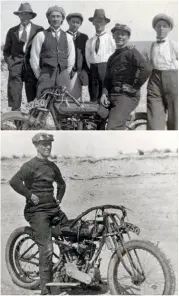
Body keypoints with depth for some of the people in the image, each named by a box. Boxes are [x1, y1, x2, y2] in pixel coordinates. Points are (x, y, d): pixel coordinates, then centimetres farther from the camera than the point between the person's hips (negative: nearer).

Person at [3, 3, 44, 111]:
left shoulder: (39, 30, 8)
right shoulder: (12, 31, 15)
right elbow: (6, 50, 18)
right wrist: (10, 62, 1)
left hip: (32, 67, -2)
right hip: (15, 68, 2)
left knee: (33, 100, -4)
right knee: (14, 98, -5)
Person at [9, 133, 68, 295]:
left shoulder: (52, 166, 14)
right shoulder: (30, 165, -10)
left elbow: (61, 183, 33)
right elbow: (14, 181, -27)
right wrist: (30, 194, -20)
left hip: (53, 208, 8)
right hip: (37, 210, -8)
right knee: (47, 249, -14)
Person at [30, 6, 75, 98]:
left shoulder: (67, 37, 14)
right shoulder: (41, 36, 5)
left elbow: (71, 58, 16)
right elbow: (34, 57, 4)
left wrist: (66, 74, 9)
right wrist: (39, 75, 1)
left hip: (62, 74, 2)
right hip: (46, 74, -2)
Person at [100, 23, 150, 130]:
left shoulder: (131, 52, -6)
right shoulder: (112, 57, 20)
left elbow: (146, 70, -20)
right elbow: (108, 78, 16)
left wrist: (135, 87, -14)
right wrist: (104, 93, -1)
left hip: (128, 95, -8)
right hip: (113, 95, 8)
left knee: (113, 127, -20)